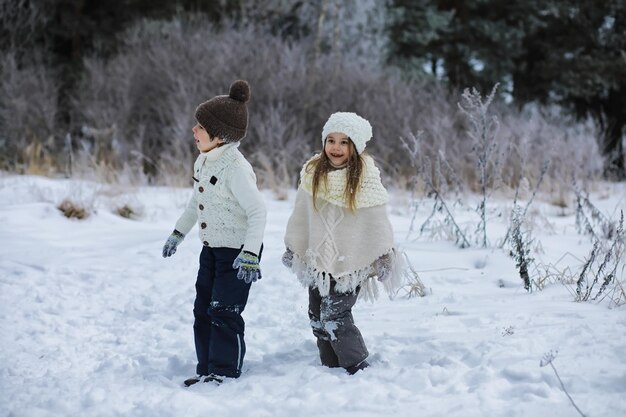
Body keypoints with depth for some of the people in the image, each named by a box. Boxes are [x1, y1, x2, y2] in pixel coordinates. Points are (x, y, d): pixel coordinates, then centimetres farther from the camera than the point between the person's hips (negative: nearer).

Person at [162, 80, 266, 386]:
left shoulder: (235, 168, -24)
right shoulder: (203, 160, 4)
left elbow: (258, 211, -27)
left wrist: (250, 254, -34)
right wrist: (178, 233, 23)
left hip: (237, 251, -9)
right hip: (211, 247, 9)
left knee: (224, 312, -8)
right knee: (203, 309, 11)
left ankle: (225, 372, 5)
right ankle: (207, 369, 20)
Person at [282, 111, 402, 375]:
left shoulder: (366, 178, -10)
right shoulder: (312, 173, 1)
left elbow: (378, 220, -5)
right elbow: (301, 215, 12)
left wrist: (384, 256, -5)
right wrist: (292, 247, 18)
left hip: (351, 262, -5)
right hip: (318, 261, 5)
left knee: (335, 317, -11)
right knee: (318, 318, 9)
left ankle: (358, 368, 3)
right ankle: (332, 368, 22)